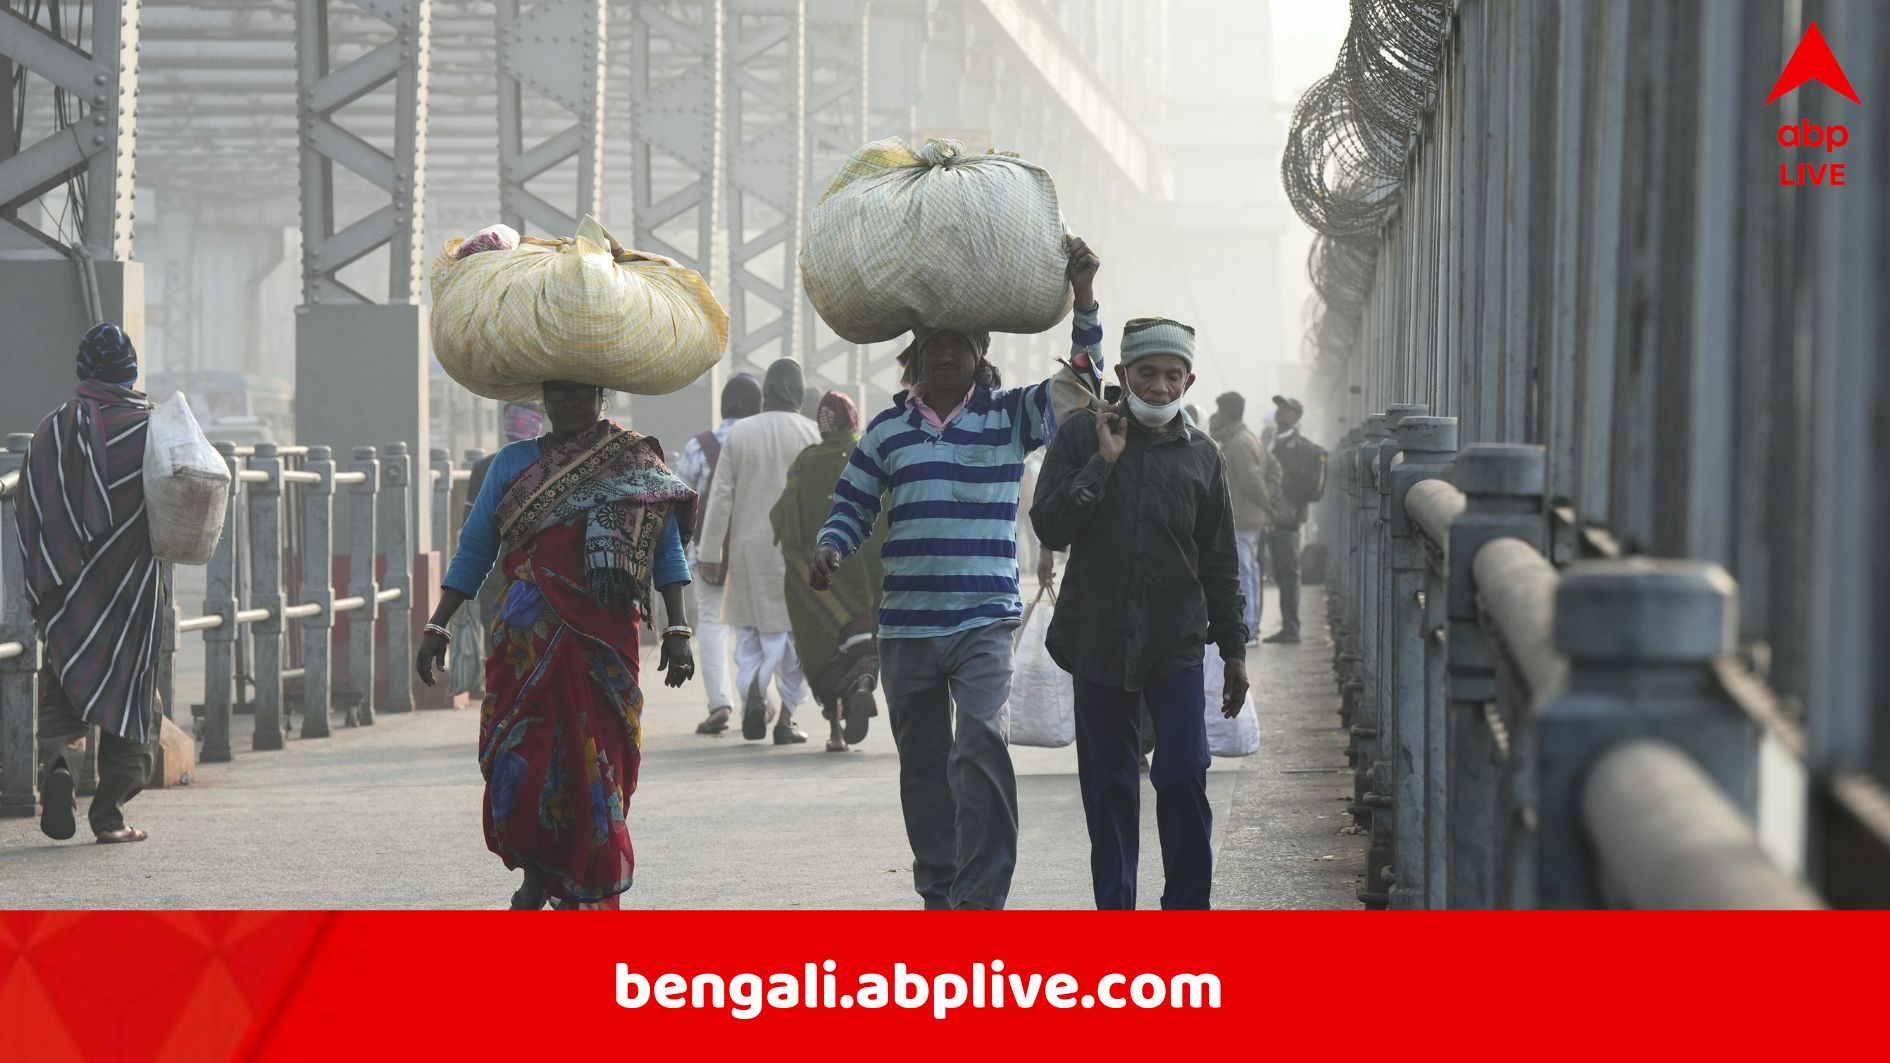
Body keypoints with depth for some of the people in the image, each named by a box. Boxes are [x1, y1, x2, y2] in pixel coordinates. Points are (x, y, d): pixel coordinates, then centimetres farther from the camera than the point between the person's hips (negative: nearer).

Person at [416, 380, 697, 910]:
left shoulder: (635, 463, 8)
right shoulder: (514, 463, 11)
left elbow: (668, 553, 6)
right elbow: (473, 551, 13)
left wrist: (677, 632, -3)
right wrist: (437, 628, 6)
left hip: (606, 642, -1)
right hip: (528, 638, 1)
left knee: (596, 762, -2)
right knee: (522, 759, -8)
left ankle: (583, 893, 8)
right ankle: (534, 875, 12)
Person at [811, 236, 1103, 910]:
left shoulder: (1010, 417, 4)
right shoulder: (887, 430, 10)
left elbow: (1080, 384, -5)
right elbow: (852, 504, 15)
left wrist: (1083, 299, -16)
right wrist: (830, 548, -6)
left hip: (985, 623, -3)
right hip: (905, 626, 3)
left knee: (981, 747, -20)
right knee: (923, 766, 11)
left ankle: (981, 898, -21)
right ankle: (939, 893, 24)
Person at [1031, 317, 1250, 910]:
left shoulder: (1202, 456, 8)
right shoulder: (1083, 438, 3)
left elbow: (1219, 564, 13)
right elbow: (1050, 527, -6)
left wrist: (1233, 649, 12)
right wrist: (1102, 462, -13)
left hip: (1176, 643, 0)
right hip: (1099, 640, 0)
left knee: (1184, 773, -11)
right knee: (1108, 787, 3)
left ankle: (1187, 907, -2)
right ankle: (1114, 911, 11)